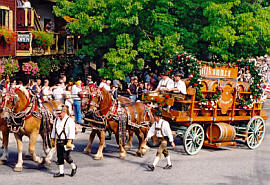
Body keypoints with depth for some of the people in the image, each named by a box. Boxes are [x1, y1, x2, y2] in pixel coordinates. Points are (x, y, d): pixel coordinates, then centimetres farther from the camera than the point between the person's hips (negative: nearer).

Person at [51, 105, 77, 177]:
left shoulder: (69, 120, -10)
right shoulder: (56, 120, 12)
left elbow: (71, 132, -16)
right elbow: (54, 130, 20)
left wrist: (69, 142, -21)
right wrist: (53, 140, 17)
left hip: (66, 141, -7)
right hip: (58, 141, 7)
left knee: (66, 156, -10)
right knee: (59, 157, 7)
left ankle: (74, 167, 15)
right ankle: (61, 172, 14)